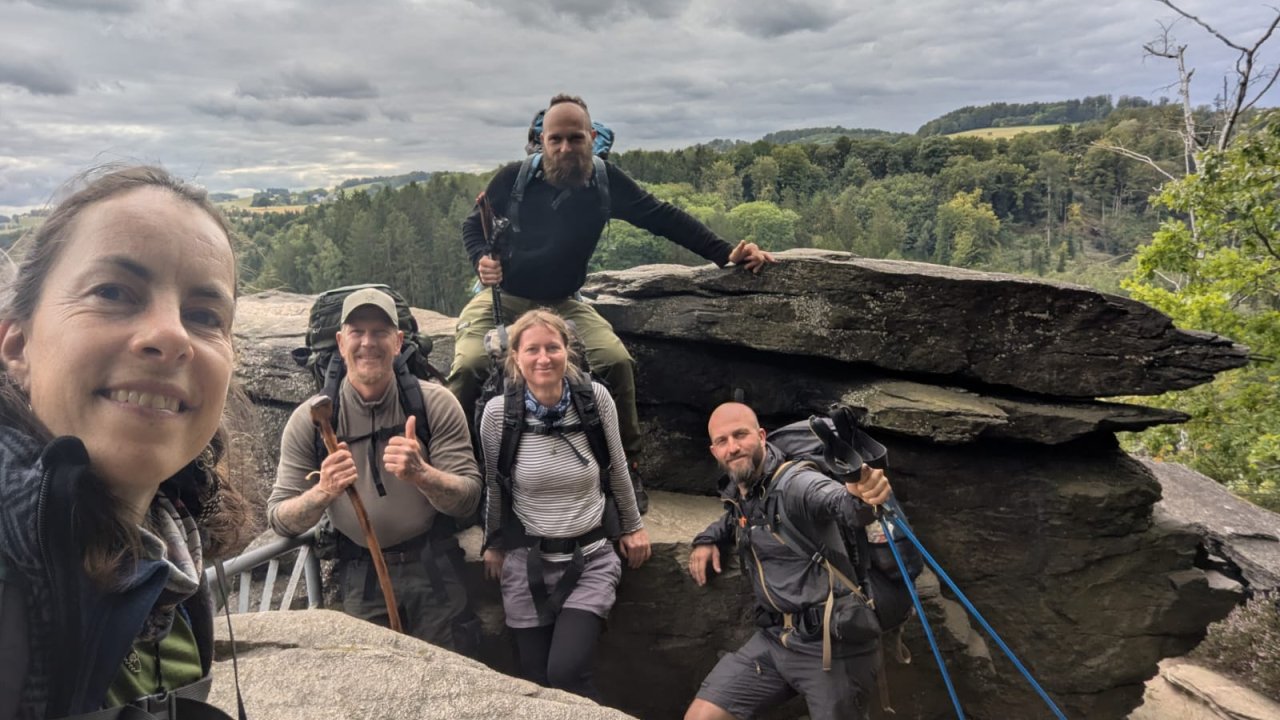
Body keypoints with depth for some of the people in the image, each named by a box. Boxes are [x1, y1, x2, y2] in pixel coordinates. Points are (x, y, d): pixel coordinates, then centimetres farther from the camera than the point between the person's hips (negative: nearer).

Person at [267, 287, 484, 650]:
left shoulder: (435, 403, -10)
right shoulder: (310, 419, -7)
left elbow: (468, 498, -12)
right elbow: (280, 519, -6)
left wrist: (421, 474, -32)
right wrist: (323, 492, -27)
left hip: (434, 567, 0)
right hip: (359, 575, 1)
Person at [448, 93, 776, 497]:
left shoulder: (605, 182, -7)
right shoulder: (515, 178, -10)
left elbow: (663, 218, -8)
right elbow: (473, 225, 2)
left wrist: (725, 253, -18)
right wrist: (482, 259, -22)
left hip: (563, 304, 1)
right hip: (502, 297, -1)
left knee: (617, 362, -21)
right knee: (469, 366, -27)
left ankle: (626, 465, -4)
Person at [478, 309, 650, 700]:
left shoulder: (595, 398, -11)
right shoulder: (498, 412, -11)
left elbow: (617, 469, 5)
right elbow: (493, 485, 5)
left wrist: (633, 526, 14)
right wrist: (494, 544, 14)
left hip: (590, 559, -1)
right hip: (526, 563, 1)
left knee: (566, 673, -15)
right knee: (536, 681, 7)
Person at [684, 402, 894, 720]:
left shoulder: (794, 484, -18)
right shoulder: (736, 491, 8)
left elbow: (845, 504, -37)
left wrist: (862, 498, -60)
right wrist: (707, 539, 12)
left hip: (831, 643, -7)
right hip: (773, 638, 7)